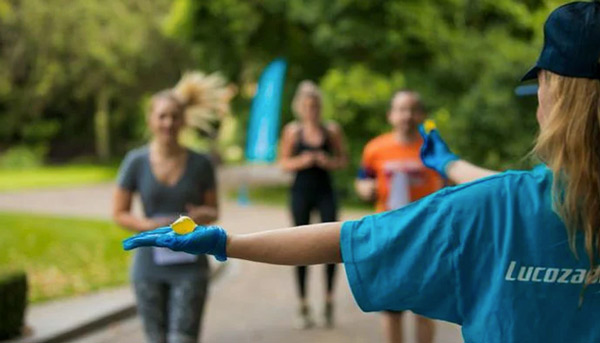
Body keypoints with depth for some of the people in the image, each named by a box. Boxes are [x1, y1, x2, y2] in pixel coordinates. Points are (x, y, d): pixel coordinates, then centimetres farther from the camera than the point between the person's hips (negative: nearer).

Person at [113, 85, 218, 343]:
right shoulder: (136, 162, -3)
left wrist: (204, 215, -15)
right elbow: (119, 213, 2)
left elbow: (213, 210, 9)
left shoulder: (200, 164, -2)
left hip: (190, 267, -1)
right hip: (149, 266, 1)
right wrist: (150, 225, -16)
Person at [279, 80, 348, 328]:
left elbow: (343, 159, 8)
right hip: (301, 192, 0)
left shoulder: (331, 130, 2)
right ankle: (303, 306, 11)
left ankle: (329, 301, 4)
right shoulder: (292, 131, 1)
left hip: (325, 192, 0)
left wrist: (329, 162, -11)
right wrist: (301, 161, -13)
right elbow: (284, 163, 5)